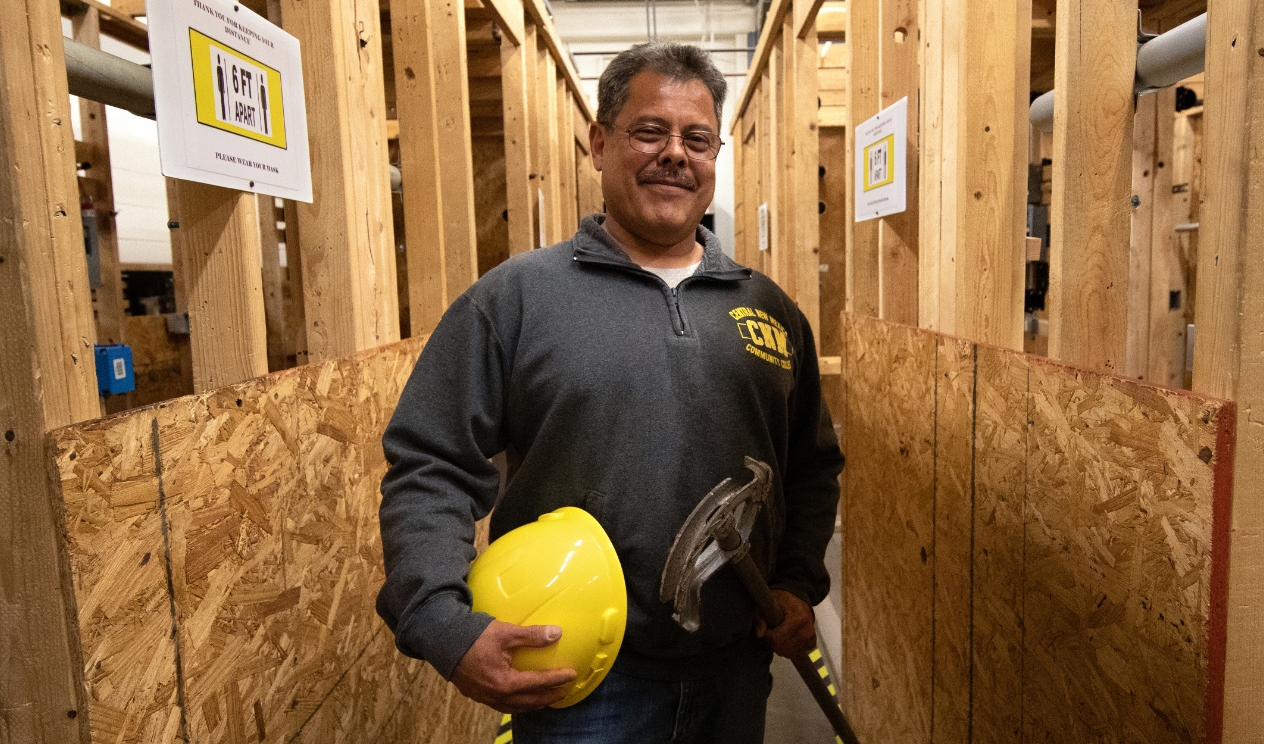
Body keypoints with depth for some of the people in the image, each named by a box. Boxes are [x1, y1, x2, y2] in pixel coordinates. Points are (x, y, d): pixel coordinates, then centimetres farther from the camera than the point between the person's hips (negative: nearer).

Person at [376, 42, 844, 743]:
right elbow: (428, 468, -9)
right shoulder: (515, 295, -7)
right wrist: (444, 624, -19)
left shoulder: (769, 307, 6)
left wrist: (798, 582, 2)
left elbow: (812, 465, 14)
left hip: (737, 673, 5)